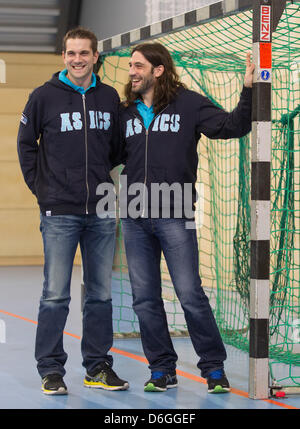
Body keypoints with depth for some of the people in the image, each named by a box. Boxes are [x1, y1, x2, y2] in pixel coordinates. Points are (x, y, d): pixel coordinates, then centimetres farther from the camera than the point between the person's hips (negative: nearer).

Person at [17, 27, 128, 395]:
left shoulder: (110, 98, 7)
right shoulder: (44, 96, -2)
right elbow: (26, 144, 6)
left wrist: (108, 182, 10)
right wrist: (39, 186, 1)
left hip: (102, 213, 3)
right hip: (59, 213, -3)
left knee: (101, 293, 8)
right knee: (56, 295, -2)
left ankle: (98, 367, 17)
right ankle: (51, 370, 6)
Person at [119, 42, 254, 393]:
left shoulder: (187, 104, 1)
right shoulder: (126, 113, 14)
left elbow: (231, 126, -6)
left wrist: (248, 90, -17)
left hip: (175, 217, -4)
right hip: (134, 219, 4)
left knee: (190, 295, -5)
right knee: (145, 299, 6)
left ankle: (214, 367, 8)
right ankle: (162, 369, 17)